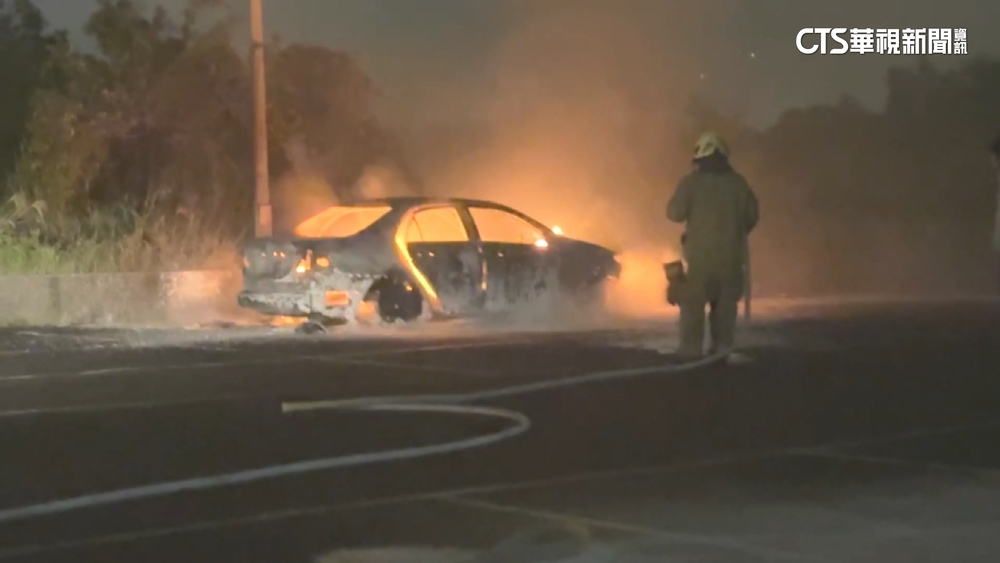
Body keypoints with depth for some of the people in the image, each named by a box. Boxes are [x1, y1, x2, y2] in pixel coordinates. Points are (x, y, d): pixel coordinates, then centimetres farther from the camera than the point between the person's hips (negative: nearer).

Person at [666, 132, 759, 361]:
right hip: (731, 253, 3)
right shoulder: (737, 182, 4)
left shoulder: (692, 181, -8)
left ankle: (691, 348, -4)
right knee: (726, 301, 10)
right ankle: (723, 347, 7)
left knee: (693, 301, 2)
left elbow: (675, 213, -9)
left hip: (702, 252, -3)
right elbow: (753, 214, 10)